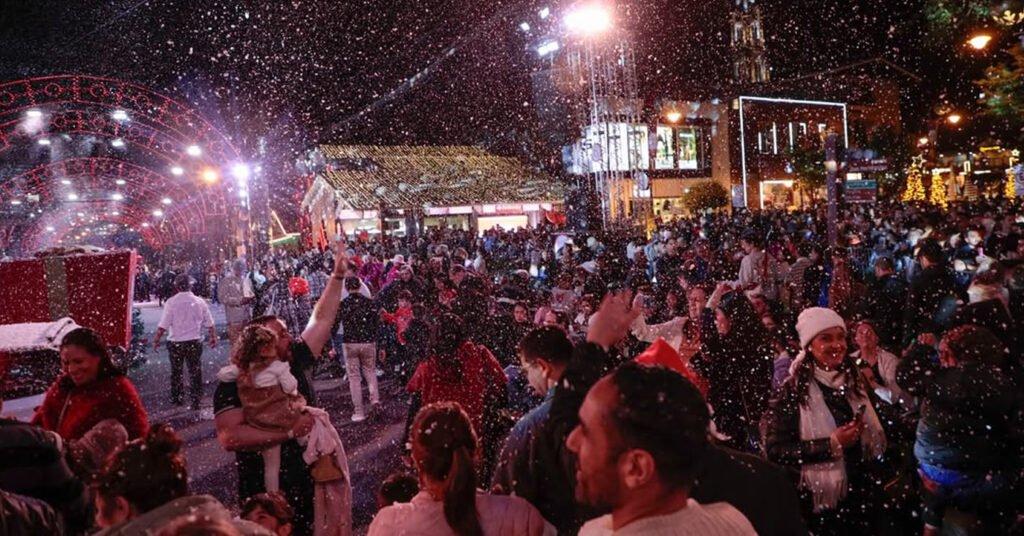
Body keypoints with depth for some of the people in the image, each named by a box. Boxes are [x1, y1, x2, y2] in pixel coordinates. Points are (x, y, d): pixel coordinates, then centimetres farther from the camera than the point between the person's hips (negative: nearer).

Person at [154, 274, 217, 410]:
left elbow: (163, 325, -12)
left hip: (175, 342, -1)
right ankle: (195, 401, 7)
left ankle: (177, 398, 26)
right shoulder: (199, 301, -2)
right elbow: (209, 323, 3)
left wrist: (156, 340, -2)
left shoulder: (171, 302, -10)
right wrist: (213, 337, 16)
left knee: (176, 371, 15)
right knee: (195, 371, 8)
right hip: (194, 341, 1)